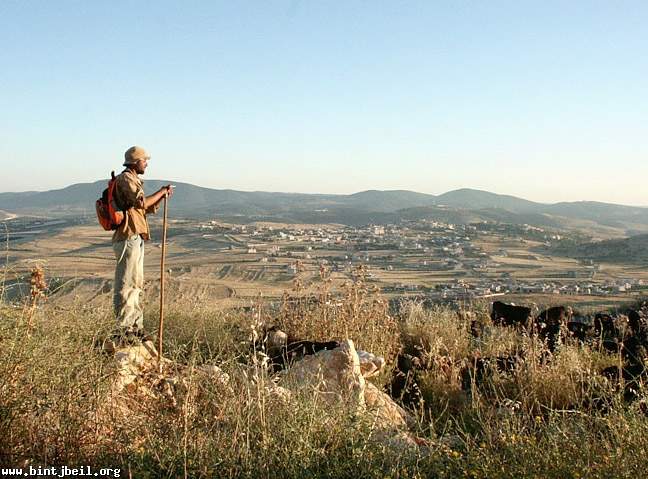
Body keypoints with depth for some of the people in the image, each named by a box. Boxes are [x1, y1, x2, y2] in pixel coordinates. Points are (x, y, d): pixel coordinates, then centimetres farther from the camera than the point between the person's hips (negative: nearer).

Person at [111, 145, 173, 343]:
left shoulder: (134, 180, 22)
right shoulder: (125, 179, -10)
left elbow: (149, 209, 22)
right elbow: (142, 202, -22)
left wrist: (162, 196, 7)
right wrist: (161, 193, -7)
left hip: (135, 239, 11)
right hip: (128, 237, -11)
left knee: (135, 284, 14)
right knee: (126, 284, -8)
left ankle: (135, 327, 20)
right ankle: (122, 330, -4)